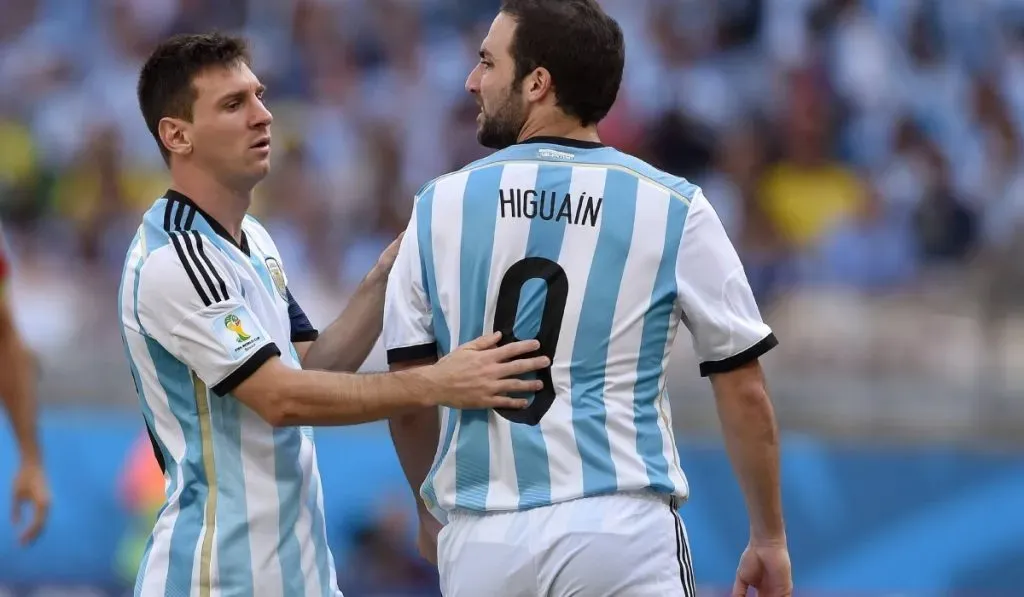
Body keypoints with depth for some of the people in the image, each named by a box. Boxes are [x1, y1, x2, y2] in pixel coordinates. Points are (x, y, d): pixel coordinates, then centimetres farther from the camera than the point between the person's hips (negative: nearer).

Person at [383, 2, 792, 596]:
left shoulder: (442, 205, 4)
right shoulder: (673, 207, 0)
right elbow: (744, 392, 2)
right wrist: (770, 539, 12)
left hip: (481, 542, 2)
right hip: (622, 530, -2)